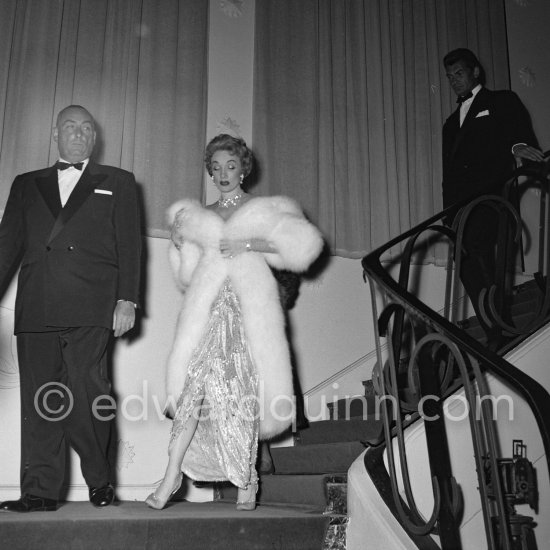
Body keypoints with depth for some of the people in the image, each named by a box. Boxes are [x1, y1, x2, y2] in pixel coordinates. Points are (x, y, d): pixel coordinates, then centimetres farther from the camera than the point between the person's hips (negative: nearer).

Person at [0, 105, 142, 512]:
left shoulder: (117, 182, 18)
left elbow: (129, 245, 8)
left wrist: (127, 299, -4)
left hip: (90, 309, -3)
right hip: (35, 308, 3)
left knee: (86, 395, -10)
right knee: (40, 399, 0)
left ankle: (100, 482, 8)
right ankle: (40, 492, 7)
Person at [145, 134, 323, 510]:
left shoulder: (263, 210, 12)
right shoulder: (200, 216, 21)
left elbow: (302, 244, -2)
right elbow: (190, 274, 23)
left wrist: (250, 244, -10)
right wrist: (181, 245, 4)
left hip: (249, 304, -2)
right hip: (209, 306, 2)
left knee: (244, 386, -5)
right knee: (195, 380, -12)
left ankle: (247, 479, 8)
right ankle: (173, 474, -12)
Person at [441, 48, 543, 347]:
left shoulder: (502, 101, 16)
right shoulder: (452, 122, 30)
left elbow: (524, 134, 3)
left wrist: (517, 146, -22)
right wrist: (449, 212, 15)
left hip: (489, 194, -5)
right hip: (459, 203, 5)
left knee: (476, 246, -28)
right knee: (467, 267, -6)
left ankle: (498, 327, -20)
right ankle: (494, 335, -1)